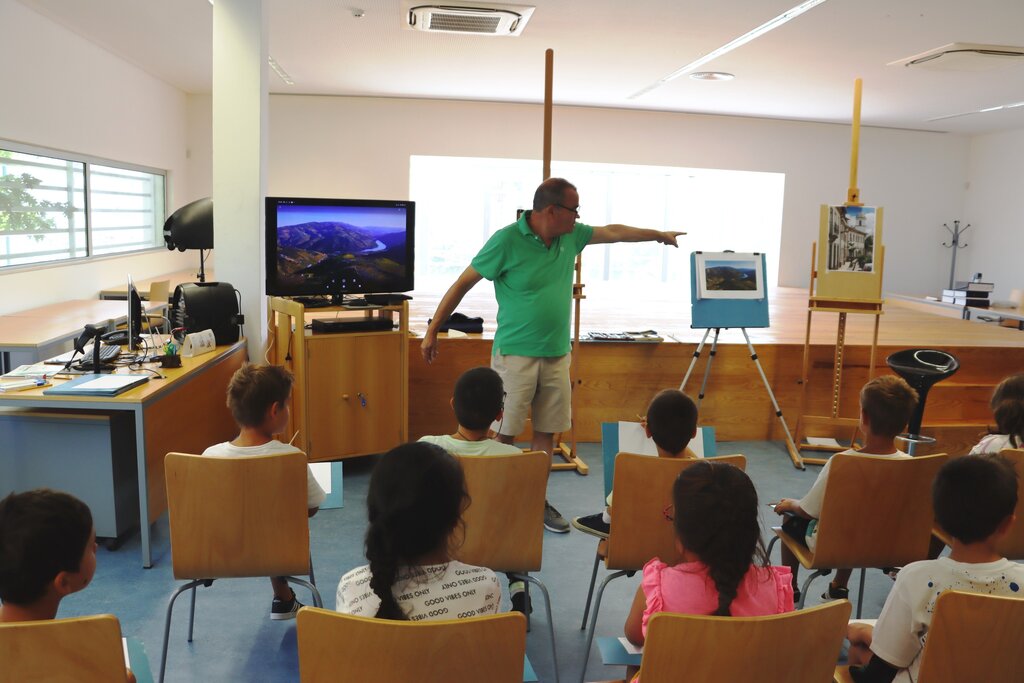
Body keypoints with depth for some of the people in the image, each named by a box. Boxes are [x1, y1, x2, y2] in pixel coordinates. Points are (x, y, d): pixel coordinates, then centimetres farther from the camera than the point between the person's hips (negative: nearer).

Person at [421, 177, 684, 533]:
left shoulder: (571, 236, 5)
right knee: (503, 434, -2)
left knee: (546, 431, 11)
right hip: (515, 354, -6)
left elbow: (613, 232, 22)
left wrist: (659, 235, 30)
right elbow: (463, 283, -10)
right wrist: (432, 331, -10)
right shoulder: (507, 240, -13)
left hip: (557, 354, 6)